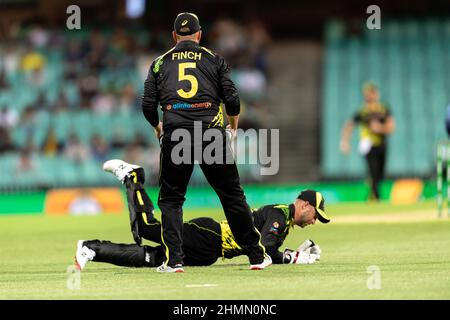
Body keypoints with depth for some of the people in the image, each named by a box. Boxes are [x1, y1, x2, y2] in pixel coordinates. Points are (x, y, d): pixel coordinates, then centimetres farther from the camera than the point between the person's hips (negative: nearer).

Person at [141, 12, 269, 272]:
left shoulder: (160, 63, 14)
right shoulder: (214, 59, 12)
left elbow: (148, 105, 9)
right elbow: (232, 98, 4)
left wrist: (158, 127, 28)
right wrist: (233, 127, 22)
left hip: (175, 133, 0)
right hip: (212, 132, 0)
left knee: (170, 199, 10)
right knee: (232, 195, 8)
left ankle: (174, 259, -3)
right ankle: (257, 255, 11)